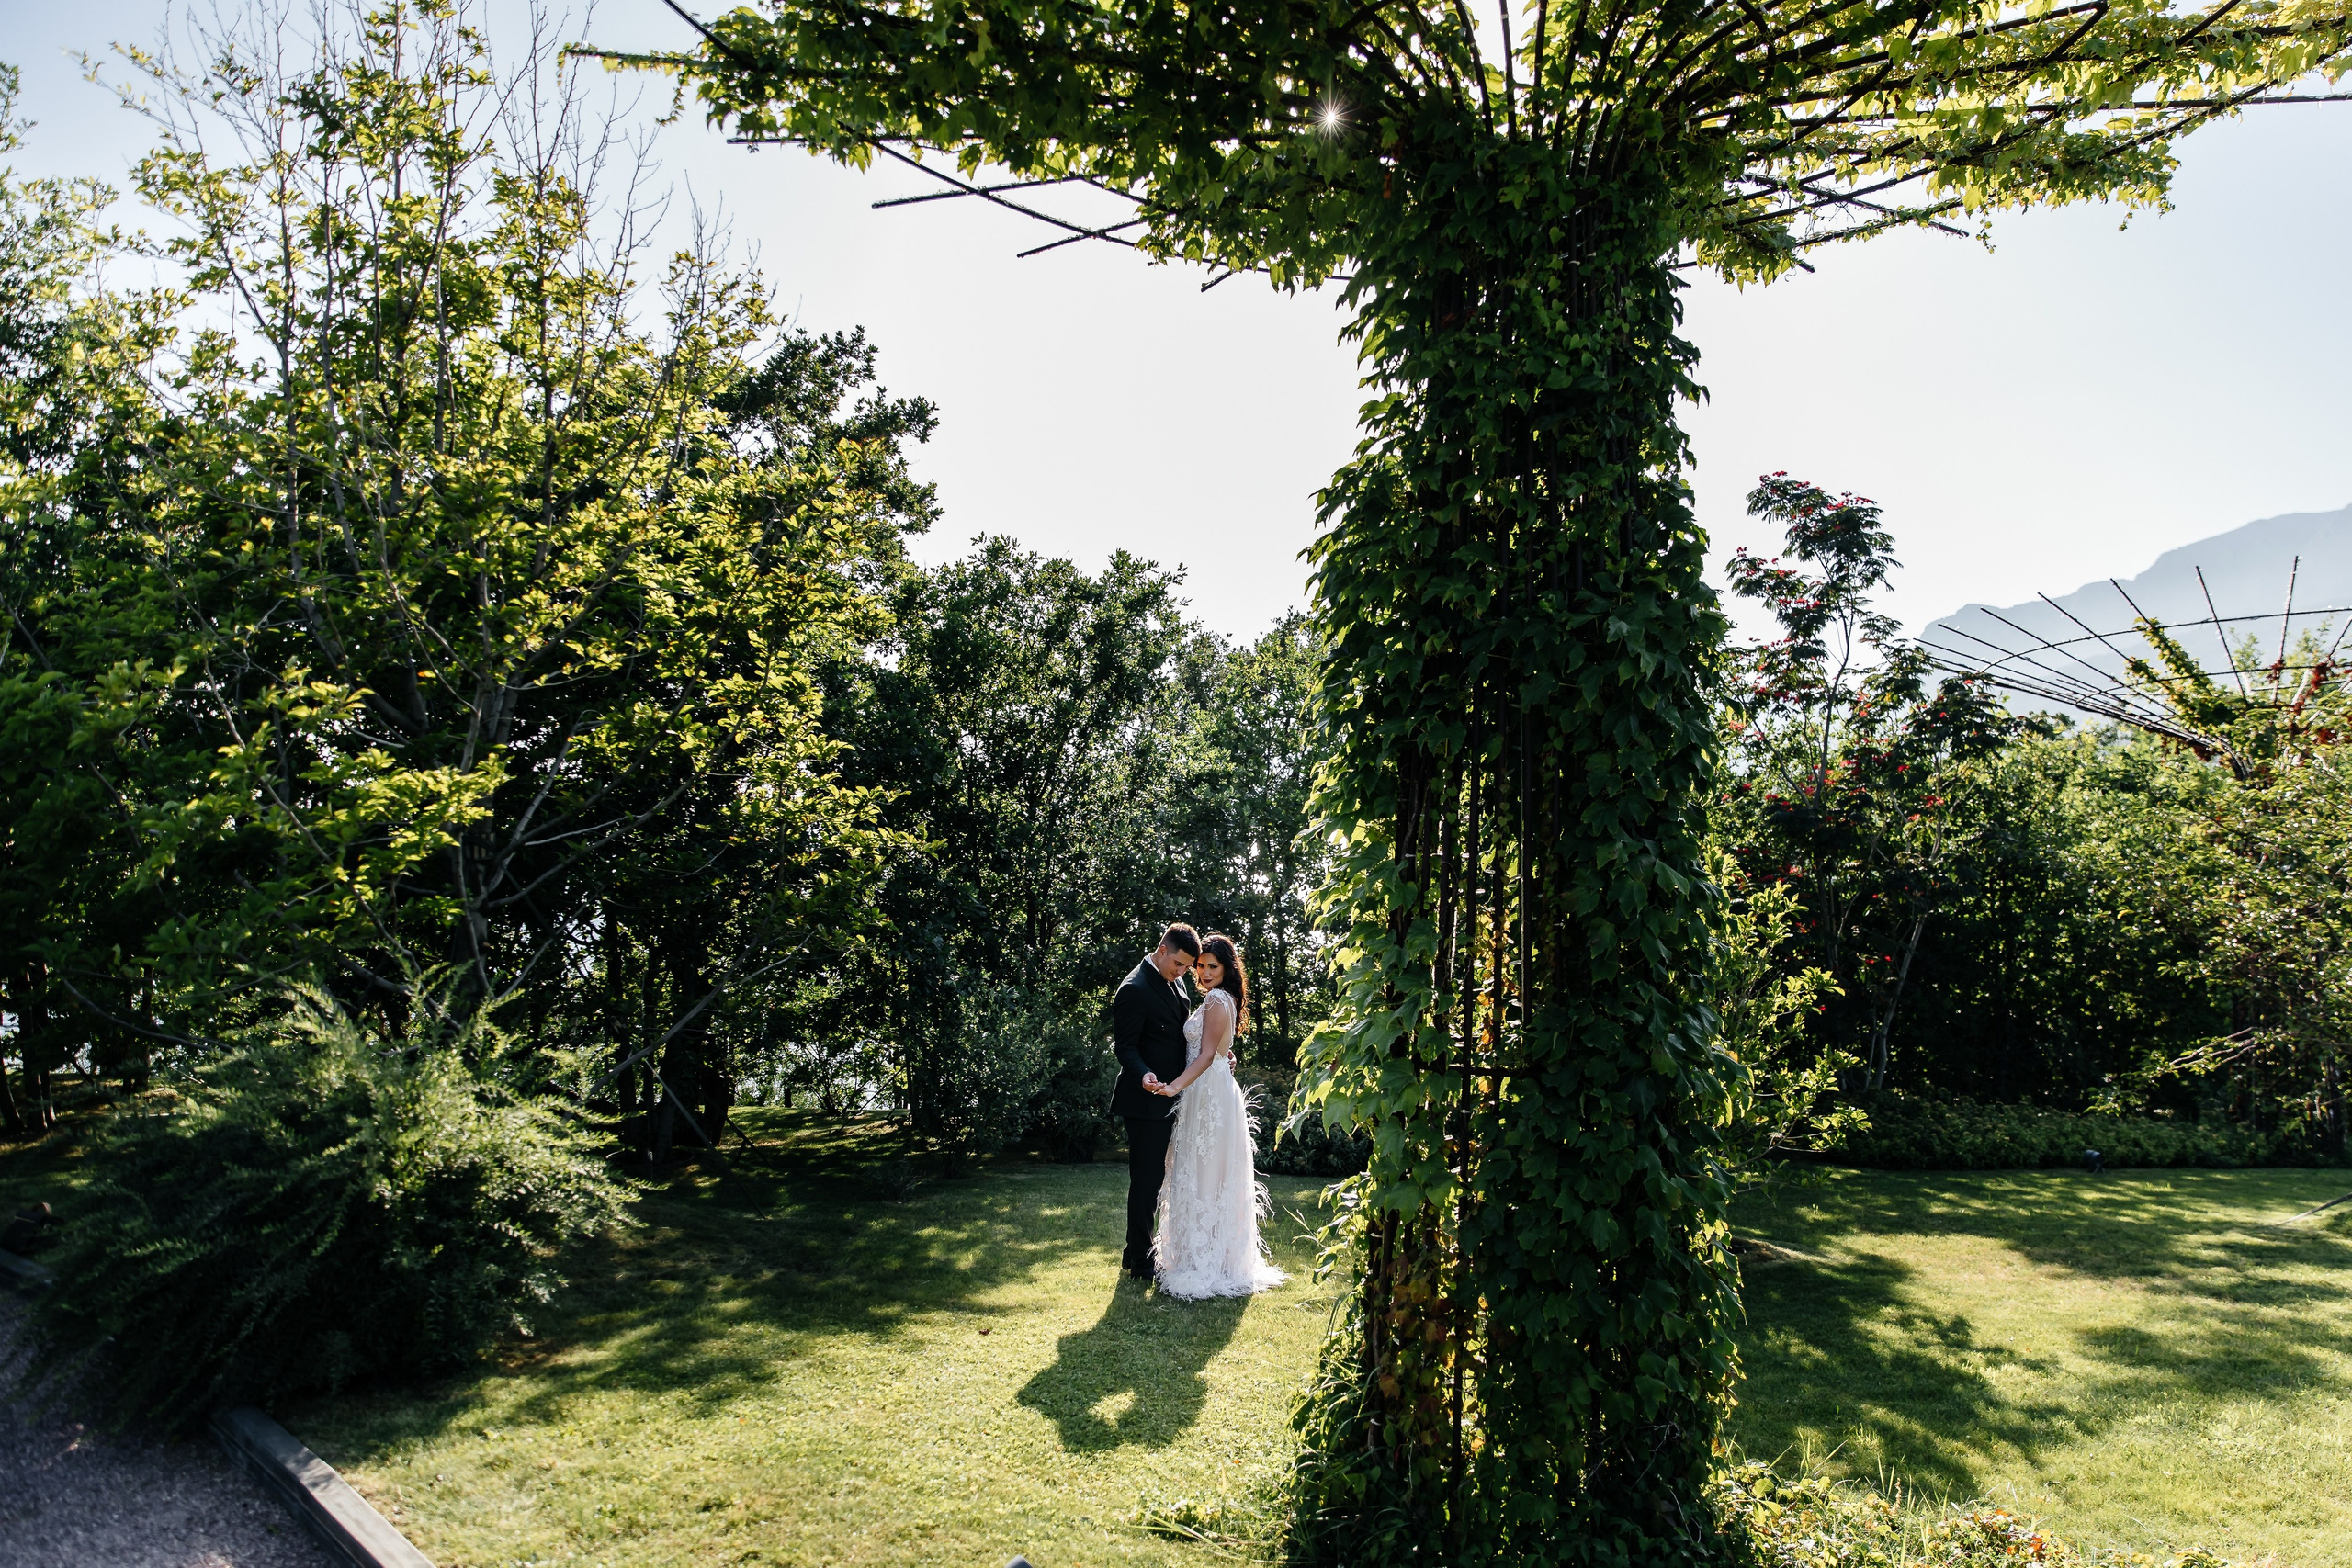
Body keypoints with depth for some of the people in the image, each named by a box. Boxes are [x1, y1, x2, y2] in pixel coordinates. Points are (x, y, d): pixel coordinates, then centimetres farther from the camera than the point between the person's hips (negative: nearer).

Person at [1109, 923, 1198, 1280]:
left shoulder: (1173, 984, 12)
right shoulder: (1134, 990, -17)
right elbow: (1125, 1046, -19)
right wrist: (1144, 1075, -36)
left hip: (1168, 1100, 9)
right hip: (1146, 1102, -9)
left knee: (1153, 1178, 17)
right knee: (1146, 1180, -2)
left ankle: (1137, 1252, 29)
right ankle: (1140, 1260, 10)